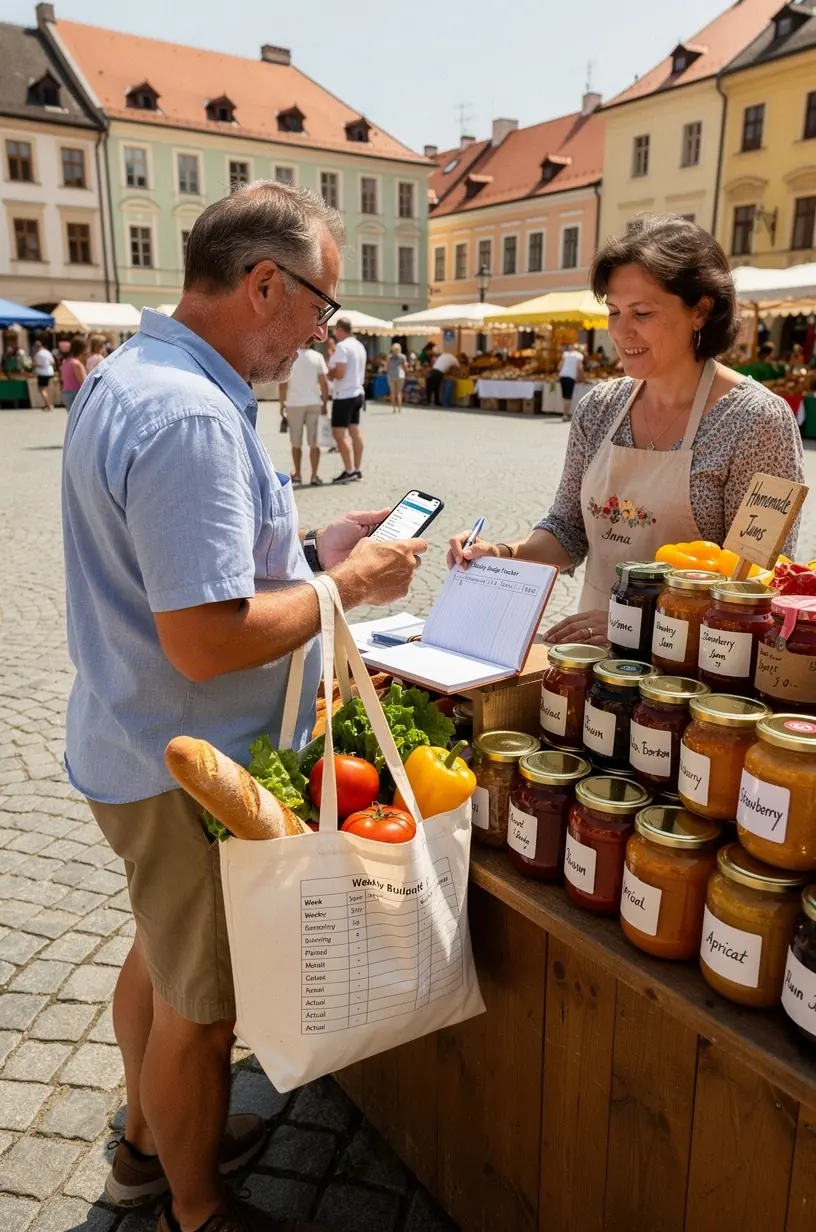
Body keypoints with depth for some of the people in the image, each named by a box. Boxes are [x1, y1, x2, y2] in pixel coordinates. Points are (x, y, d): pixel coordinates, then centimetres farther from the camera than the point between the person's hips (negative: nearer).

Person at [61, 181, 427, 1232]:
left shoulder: (128, 374, 6)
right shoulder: (191, 416, -28)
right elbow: (206, 640, -31)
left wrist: (309, 549, 7)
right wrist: (347, 584, -17)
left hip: (138, 746, 10)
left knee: (161, 954, 27)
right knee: (202, 1005, 12)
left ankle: (151, 1141, 51)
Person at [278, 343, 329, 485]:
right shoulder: (317, 357, -1)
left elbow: (282, 384, -5)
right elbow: (324, 383, -3)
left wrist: (282, 404, 4)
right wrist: (325, 404, 6)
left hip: (294, 404, -1)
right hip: (314, 403, 1)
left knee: (296, 442, 13)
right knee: (313, 442, 5)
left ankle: (297, 474, 20)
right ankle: (314, 476, 2)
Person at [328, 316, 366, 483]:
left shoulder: (342, 346, -16)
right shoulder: (359, 346, 13)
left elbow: (339, 373, -22)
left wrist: (329, 371, -3)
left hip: (344, 396, -9)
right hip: (357, 393, 9)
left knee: (339, 433, -7)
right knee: (355, 431, 12)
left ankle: (349, 470, -10)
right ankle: (356, 469, 15)